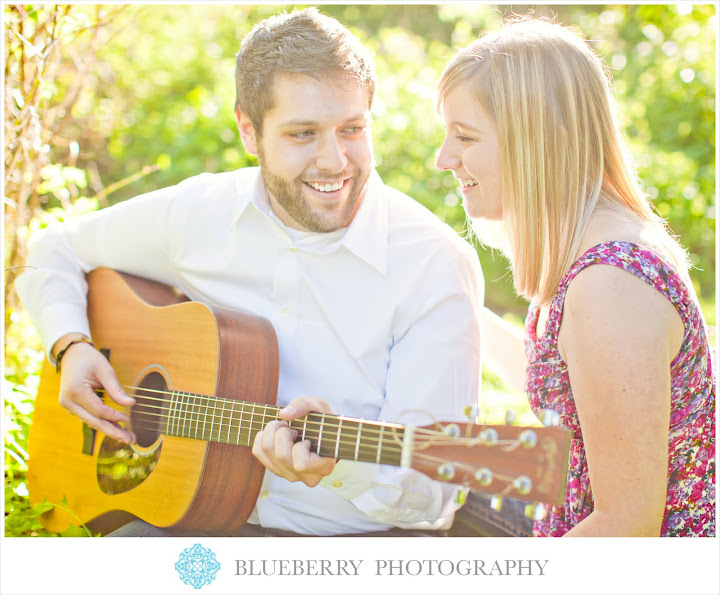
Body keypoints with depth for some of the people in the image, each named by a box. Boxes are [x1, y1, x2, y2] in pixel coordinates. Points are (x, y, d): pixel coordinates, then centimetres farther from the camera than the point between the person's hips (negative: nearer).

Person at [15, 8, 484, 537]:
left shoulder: (437, 265, -12)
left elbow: (430, 491, -14)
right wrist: (71, 347, 0)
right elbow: (57, 252, 18)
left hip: (366, 534, -1)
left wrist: (334, 460, -34)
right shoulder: (194, 215, 0)